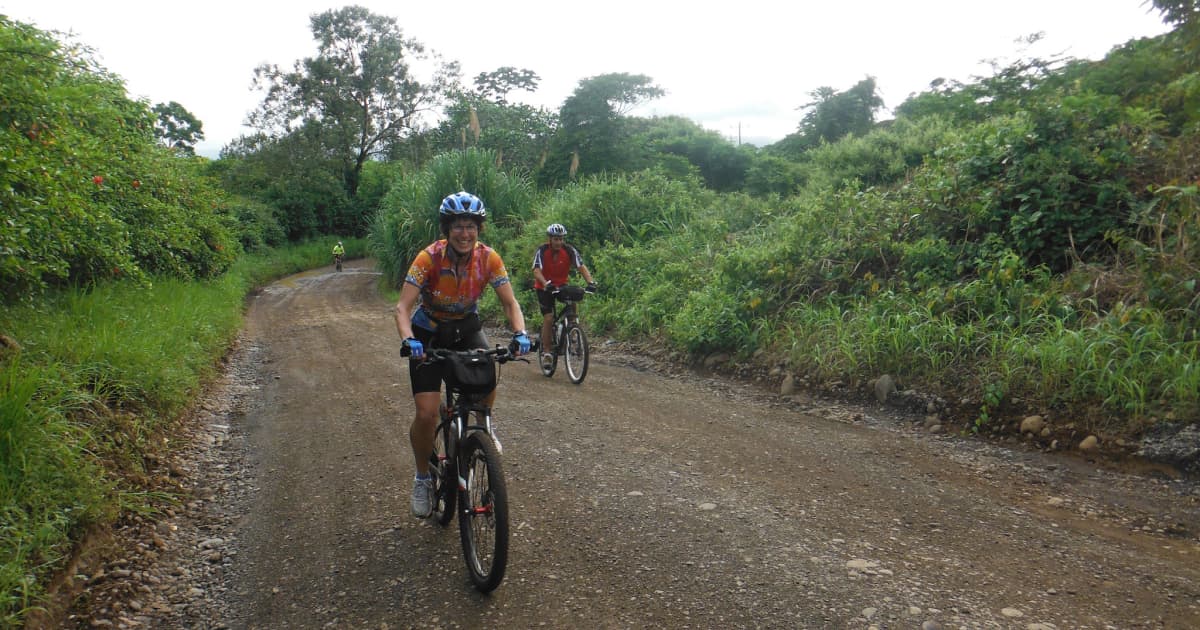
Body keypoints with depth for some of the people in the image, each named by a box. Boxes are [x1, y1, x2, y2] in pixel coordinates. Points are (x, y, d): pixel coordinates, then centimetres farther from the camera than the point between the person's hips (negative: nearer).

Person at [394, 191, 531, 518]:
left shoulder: (488, 257, -19)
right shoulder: (429, 257, -26)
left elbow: (510, 303, -17)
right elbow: (403, 307, -28)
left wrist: (520, 333, -37)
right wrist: (409, 340, -47)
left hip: (467, 327, 2)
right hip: (428, 332, -2)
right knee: (427, 413, -14)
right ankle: (422, 478, 12)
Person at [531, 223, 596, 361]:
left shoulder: (570, 250, -16)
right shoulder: (542, 251, -22)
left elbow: (581, 267, -24)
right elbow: (537, 271, -32)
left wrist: (590, 282, -41)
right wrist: (546, 284, -51)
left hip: (561, 285, 3)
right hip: (544, 287, -3)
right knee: (549, 317, -15)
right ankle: (546, 349, -2)